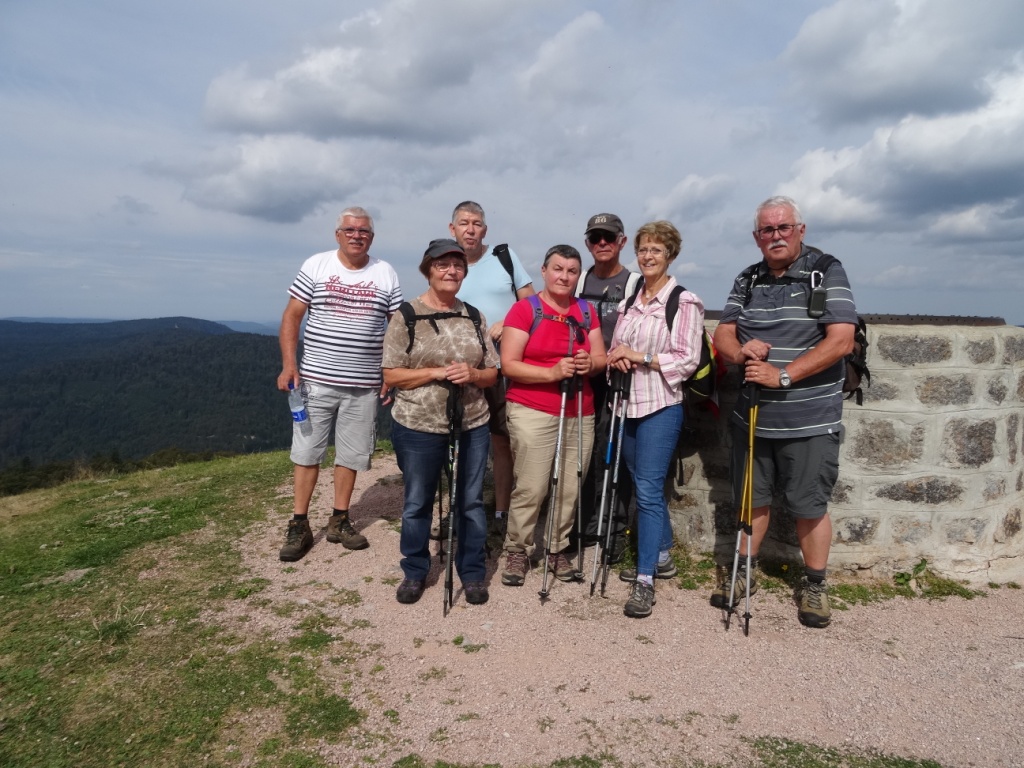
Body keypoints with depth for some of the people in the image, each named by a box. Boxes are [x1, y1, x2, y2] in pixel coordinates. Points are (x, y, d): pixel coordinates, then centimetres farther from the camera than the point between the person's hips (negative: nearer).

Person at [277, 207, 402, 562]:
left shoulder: (385, 274, 4)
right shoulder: (316, 265, 0)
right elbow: (291, 317, -1)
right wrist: (288, 364, -11)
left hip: (364, 384, 2)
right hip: (315, 379, -1)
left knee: (351, 454, 9)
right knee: (306, 452, 4)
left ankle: (339, 521, 22)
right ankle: (299, 525, 15)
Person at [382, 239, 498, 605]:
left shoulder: (474, 316, 6)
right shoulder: (406, 316, -6)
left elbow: (492, 373, 8)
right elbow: (390, 375, -8)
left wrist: (472, 374, -14)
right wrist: (437, 373, -19)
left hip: (472, 426, 3)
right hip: (418, 428, -3)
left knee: (471, 502, 12)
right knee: (417, 503, 11)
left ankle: (472, 573, 27)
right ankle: (414, 572, 29)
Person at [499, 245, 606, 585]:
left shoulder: (586, 311, 12)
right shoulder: (524, 309, -3)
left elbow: (602, 358, 13)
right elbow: (508, 365, -9)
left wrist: (590, 363, -11)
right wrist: (552, 372, -20)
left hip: (580, 414, 5)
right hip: (534, 413, -4)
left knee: (570, 489, 6)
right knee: (531, 489, -4)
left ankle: (557, 549, 23)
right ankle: (517, 550, 14)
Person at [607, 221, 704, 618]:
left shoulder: (684, 302, -7)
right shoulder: (630, 301, 13)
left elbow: (688, 359, -12)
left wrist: (641, 356, -17)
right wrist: (615, 357, -3)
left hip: (660, 407, -7)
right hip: (627, 404, 7)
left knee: (648, 490, -8)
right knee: (647, 487, 16)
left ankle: (645, 579, 0)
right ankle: (662, 558, 32)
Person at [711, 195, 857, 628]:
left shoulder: (827, 273, -6)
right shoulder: (746, 281, 9)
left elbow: (840, 341, -15)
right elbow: (722, 337, 8)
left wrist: (783, 375, -22)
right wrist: (742, 352, -15)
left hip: (810, 421, -4)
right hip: (752, 416, 5)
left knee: (809, 507, 7)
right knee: (753, 498, 16)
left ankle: (815, 586, 25)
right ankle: (744, 572, 32)